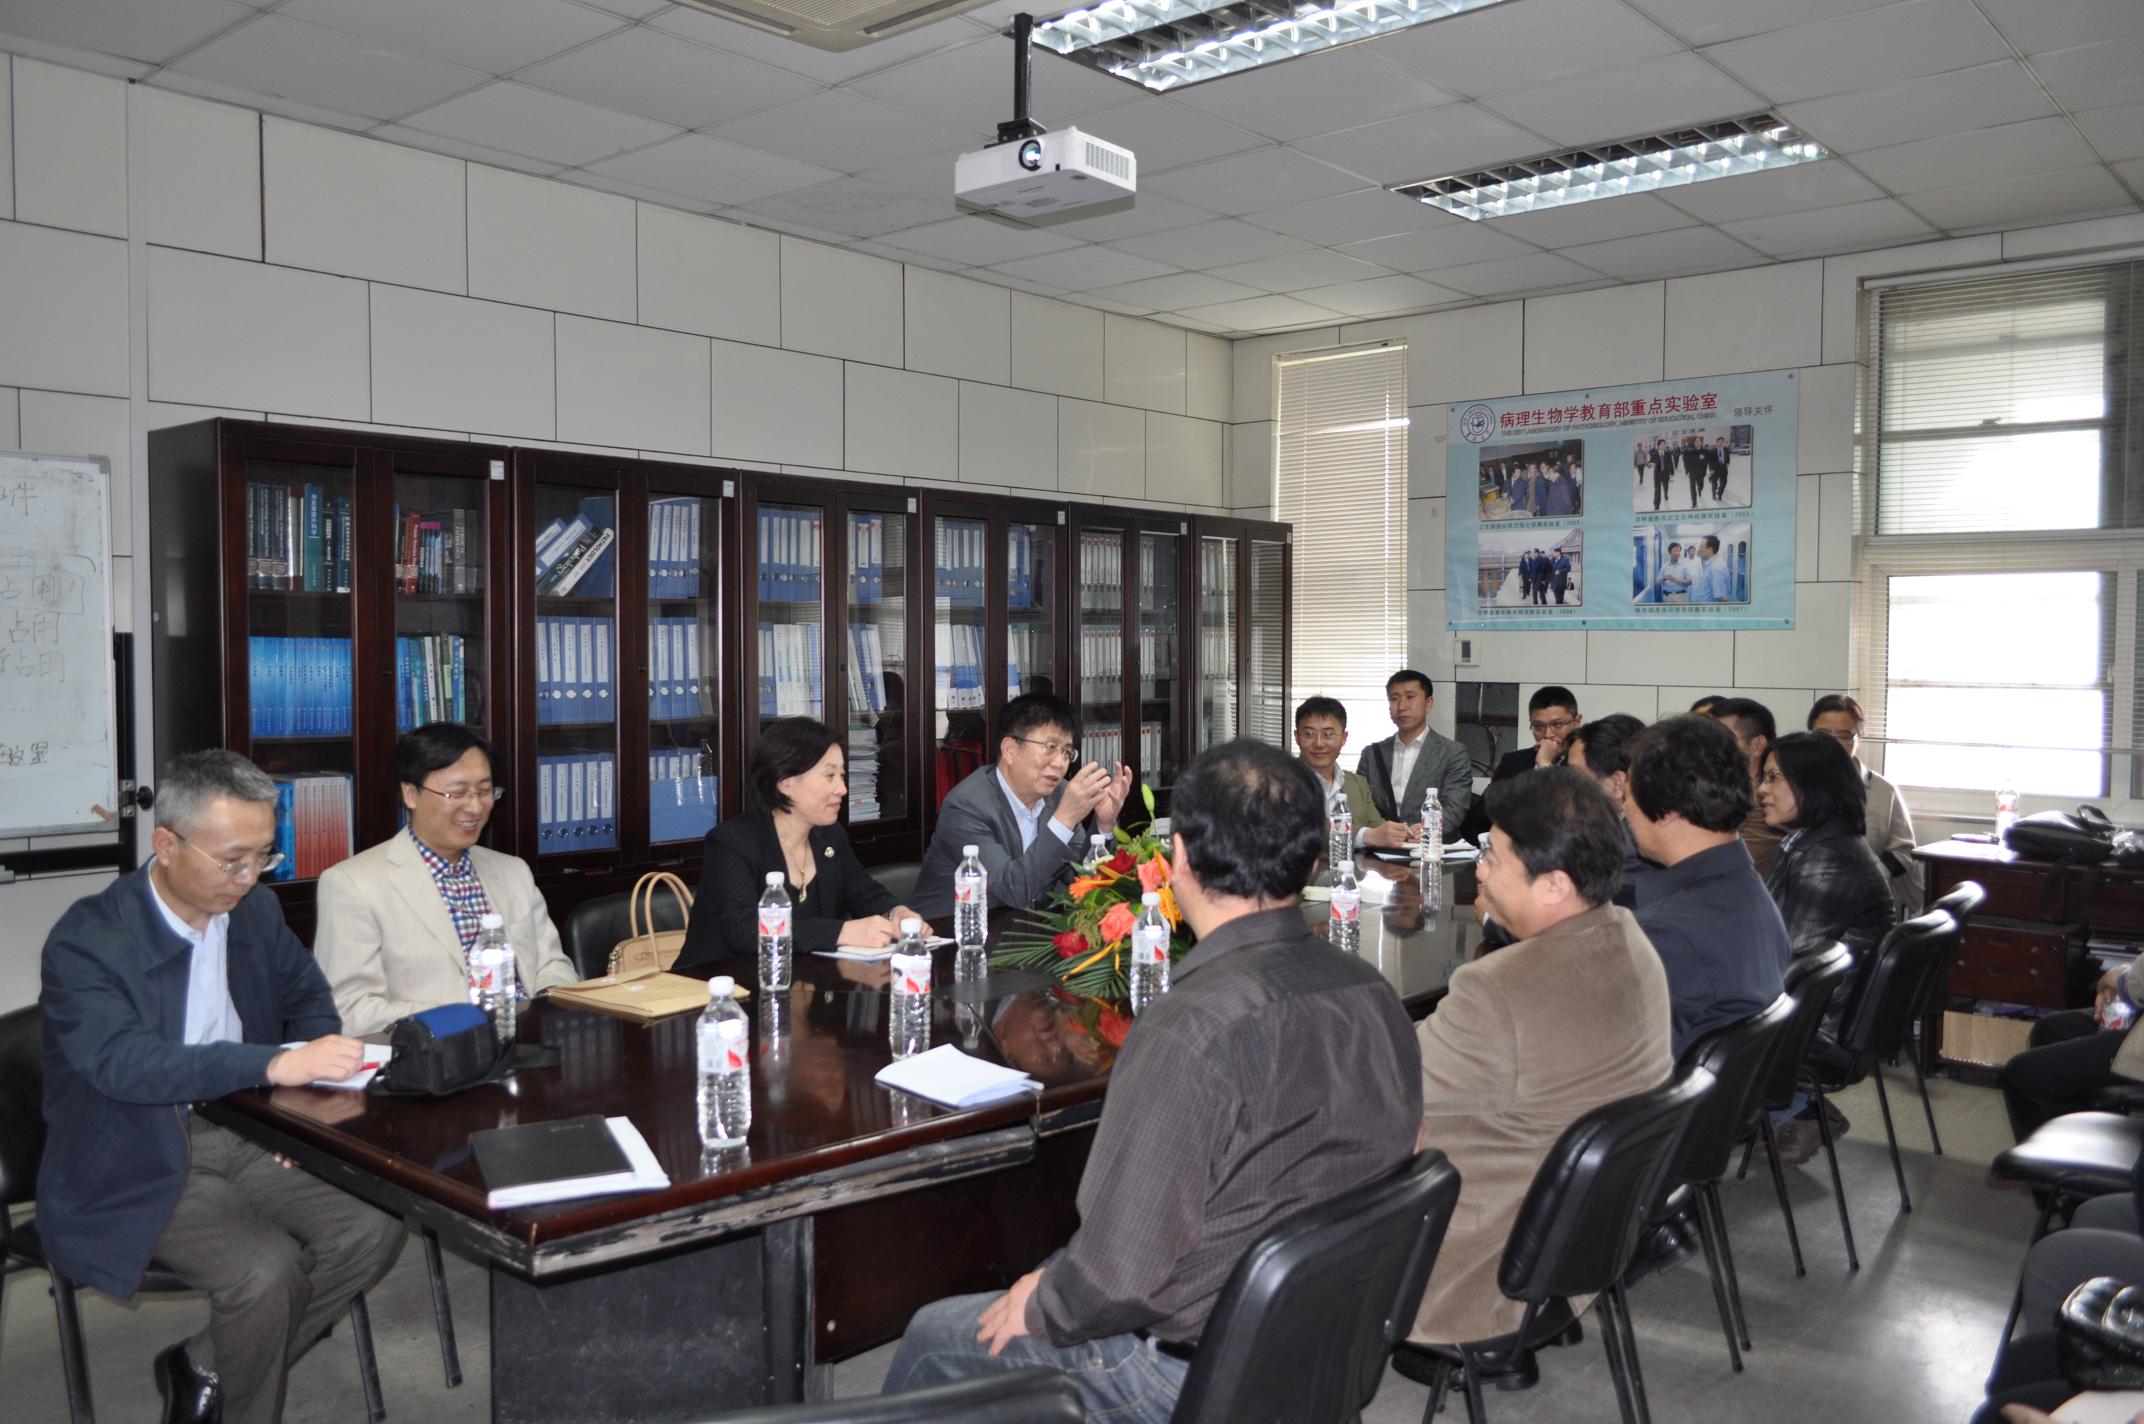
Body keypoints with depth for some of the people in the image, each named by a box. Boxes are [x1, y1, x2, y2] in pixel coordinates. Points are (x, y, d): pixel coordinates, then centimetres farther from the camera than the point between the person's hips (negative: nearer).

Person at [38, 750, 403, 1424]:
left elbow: (308, 997, 19)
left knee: (373, 1227, -14)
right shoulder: (86, 939, -17)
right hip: (135, 1165, -6)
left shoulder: (256, 909, 3)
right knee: (266, 1268, -28)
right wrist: (274, 1064, -43)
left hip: (240, 1133, 6)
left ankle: (203, 1366, 5)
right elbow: (121, 1061, -32)